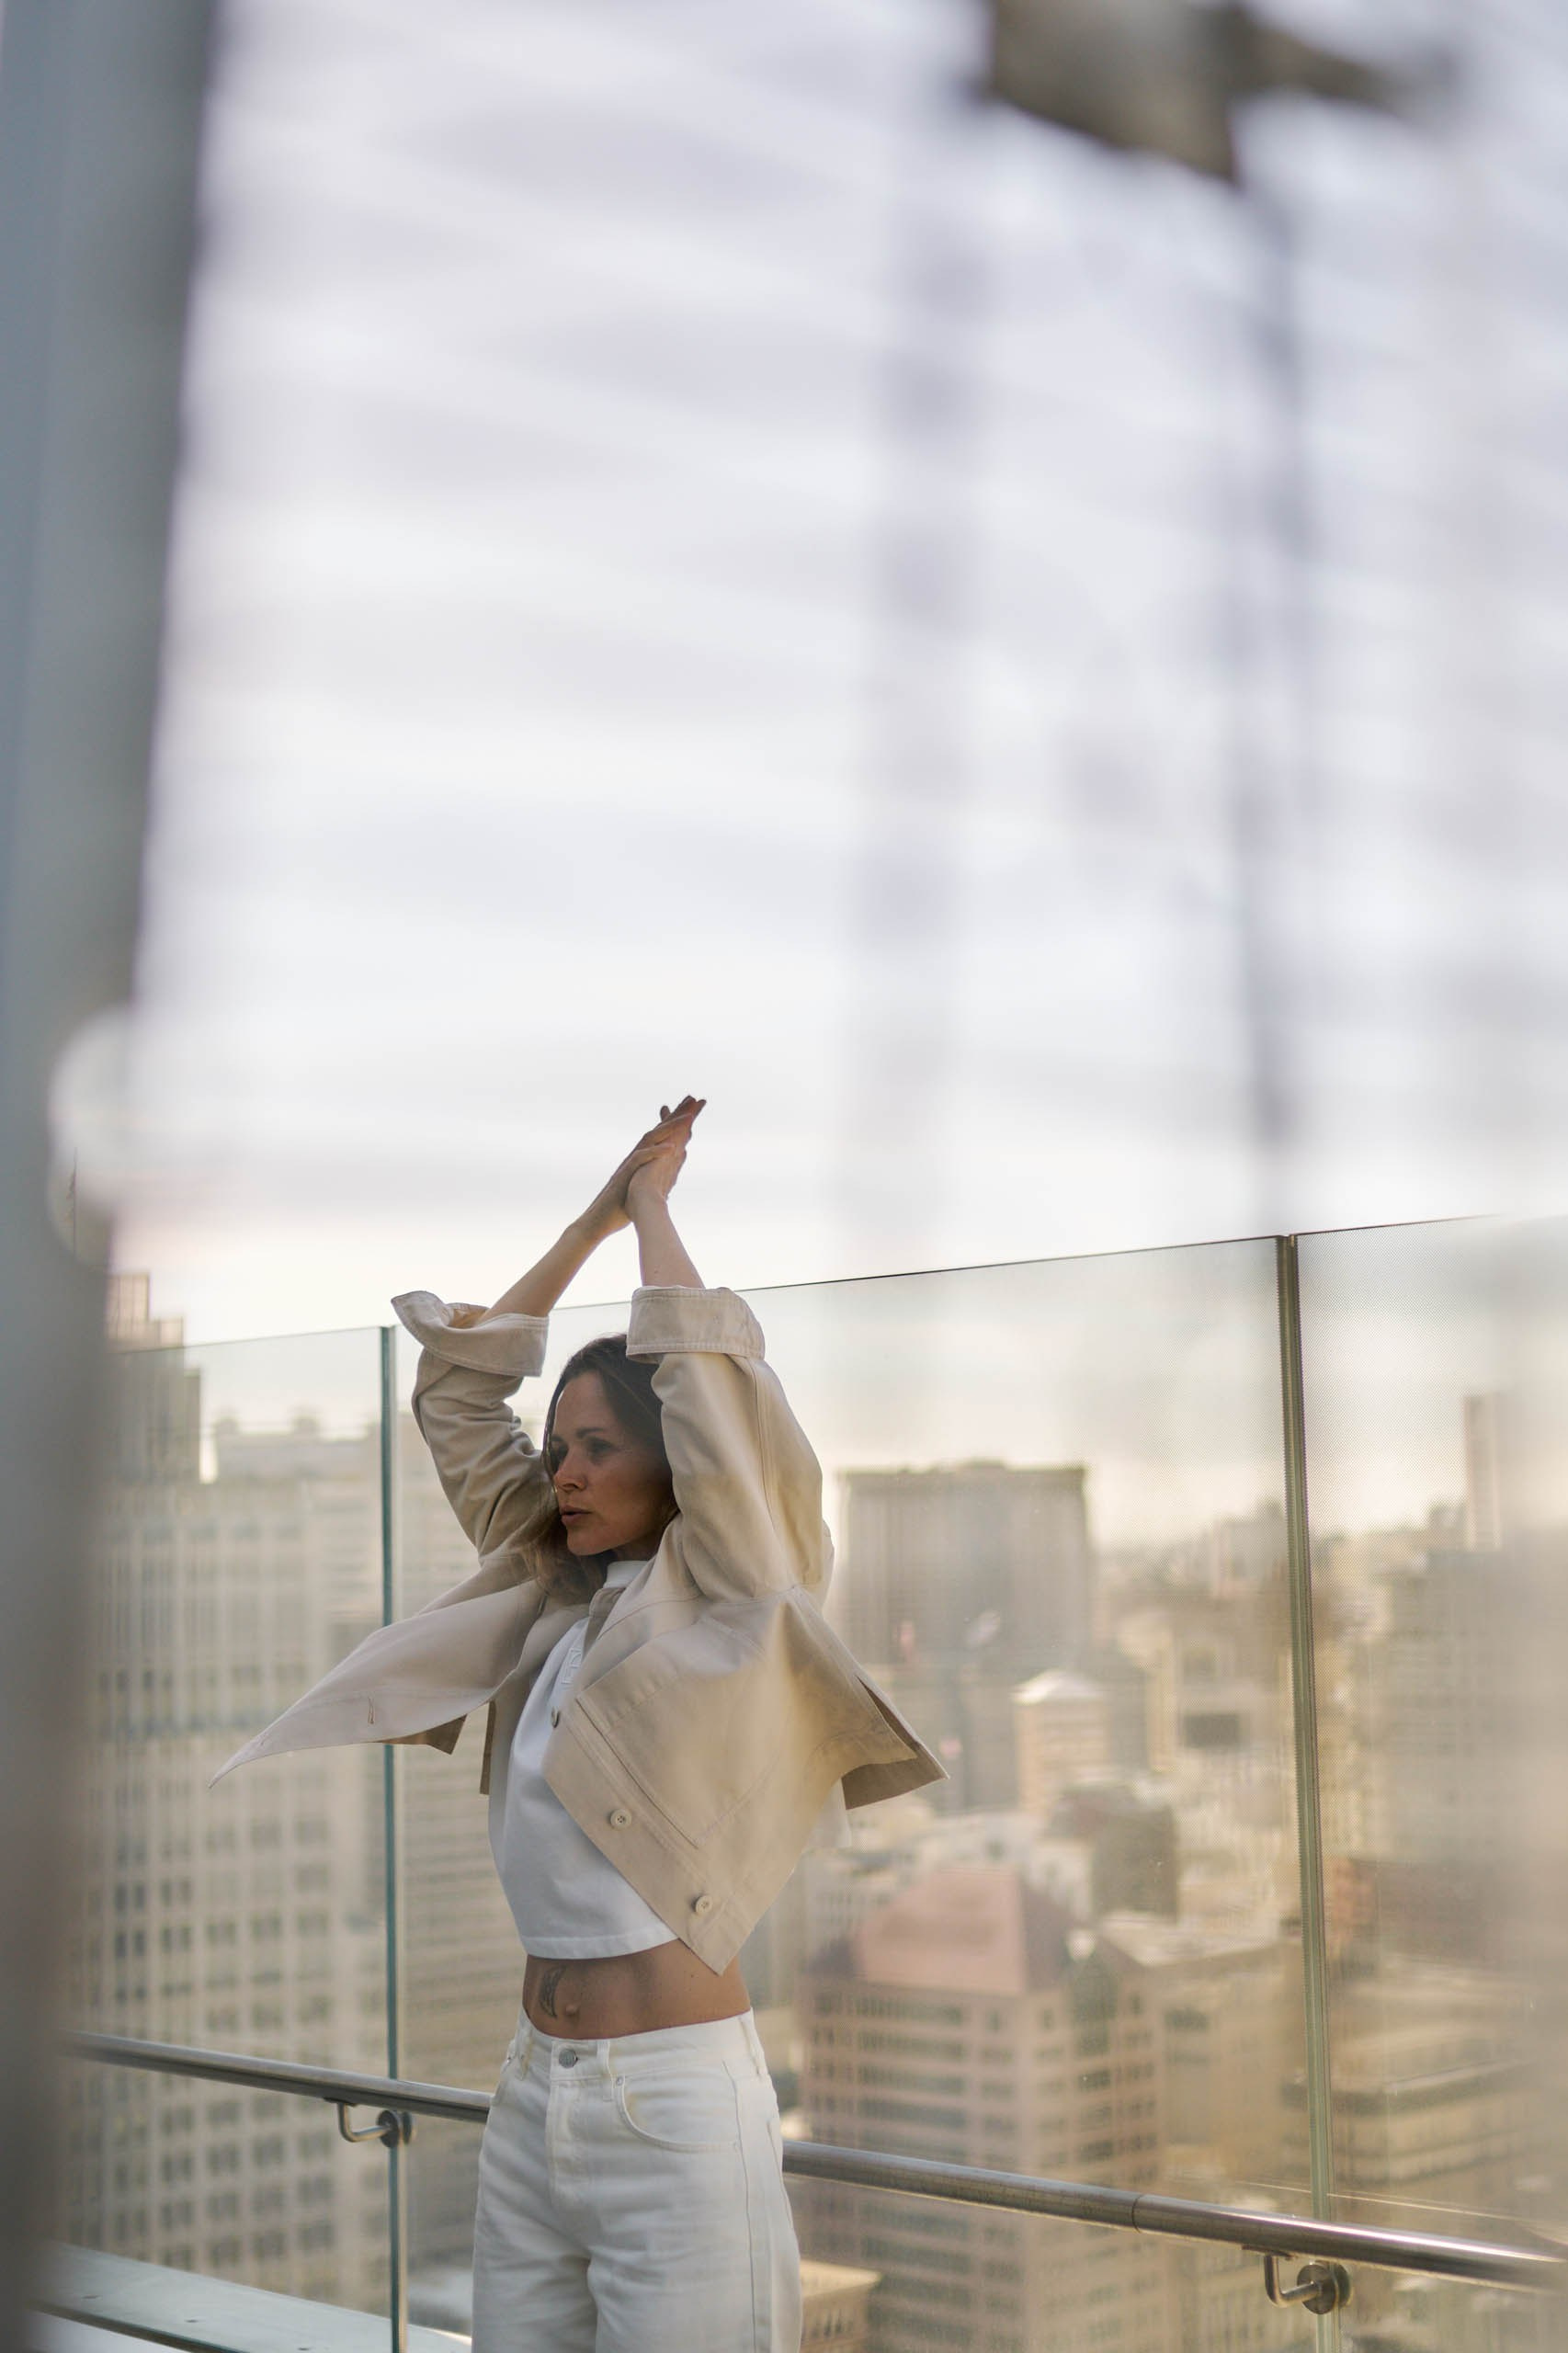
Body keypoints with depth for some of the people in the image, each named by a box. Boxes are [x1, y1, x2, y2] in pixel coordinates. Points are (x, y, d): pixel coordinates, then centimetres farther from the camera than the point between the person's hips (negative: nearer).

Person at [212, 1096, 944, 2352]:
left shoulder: (723, 1610, -4)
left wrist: (655, 1211, 0)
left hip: (673, 2102, -7)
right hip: (534, 2095, 7)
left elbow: (709, 1371, -14)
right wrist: (592, 1220, 17)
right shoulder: (549, 1598, 12)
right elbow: (456, 1392, 18)